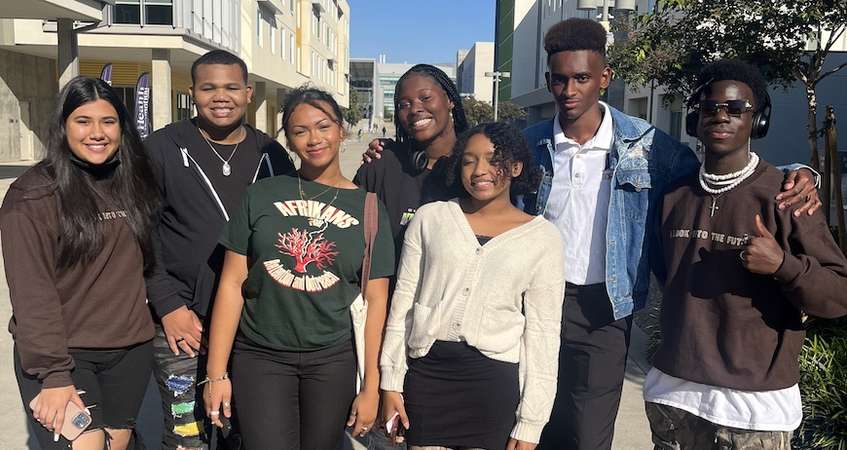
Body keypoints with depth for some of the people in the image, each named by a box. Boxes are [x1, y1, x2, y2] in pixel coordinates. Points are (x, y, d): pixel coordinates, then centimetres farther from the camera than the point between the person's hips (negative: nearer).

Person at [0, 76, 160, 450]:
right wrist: (53, 373, -18)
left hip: (131, 350, 5)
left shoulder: (132, 183, 8)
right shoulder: (33, 194, -9)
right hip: (61, 354, -5)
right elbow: (31, 291, -14)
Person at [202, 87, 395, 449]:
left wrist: (371, 386, -2)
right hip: (260, 356, 0)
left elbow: (375, 300, 1)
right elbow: (232, 284, 1)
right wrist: (216, 373, -3)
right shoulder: (261, 196, 1)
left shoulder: (368, 208, 2)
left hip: (333, 359, 1)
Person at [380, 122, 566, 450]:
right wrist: (391, 382, 3)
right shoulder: (431, 217, 3)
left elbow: (543, 331, 0)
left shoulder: (543, 236, 0)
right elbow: (402, 301, 6)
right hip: (426, 373, 1)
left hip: (494, 380, -1)